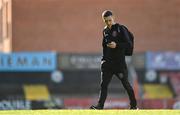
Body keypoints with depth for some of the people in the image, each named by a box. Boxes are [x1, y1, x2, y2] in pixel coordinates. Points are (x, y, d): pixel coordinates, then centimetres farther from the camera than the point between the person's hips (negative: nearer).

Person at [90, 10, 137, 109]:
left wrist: (116, 45, -23)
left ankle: (133, 105, 20)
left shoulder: (120, 29, -6)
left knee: (125, 83, 5)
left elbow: (129, 44, -10)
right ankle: (100, 105, -12)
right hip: (107, 62, 5)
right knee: (103, 84, -7)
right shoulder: (105, 31, 12)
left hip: (119, 61, -5)